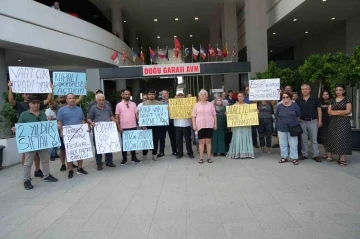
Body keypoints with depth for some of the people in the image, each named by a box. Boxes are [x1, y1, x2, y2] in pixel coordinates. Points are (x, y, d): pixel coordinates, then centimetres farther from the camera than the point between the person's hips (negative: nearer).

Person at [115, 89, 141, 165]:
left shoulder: (133, 104, 7)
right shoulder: (119, 105, -1)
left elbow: (136, 115, 8)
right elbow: (116, 117, -1)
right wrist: (118, 127, -10)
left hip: (133, 127, 3)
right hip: (124, 128, -2)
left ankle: (134, 157, 23)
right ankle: (124, 159, 19)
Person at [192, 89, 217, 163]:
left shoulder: (210, 104, 8)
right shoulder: (196, 105, 6)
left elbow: (214, 115, 8)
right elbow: (194, 116, 4)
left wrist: (215, 124, 3)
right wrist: (194, 125, -4)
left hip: (209, 125, 1)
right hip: (200, 126, 0)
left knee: (208, 141, 3)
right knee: (201, 141, 2)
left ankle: (209, 157, 10)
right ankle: (201, 158, 7)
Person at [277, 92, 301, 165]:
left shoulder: (295, 105, -4)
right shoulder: (279, 106, 2)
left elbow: (298, 116, 4)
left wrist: (293, 121, 6)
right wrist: (283, 121, 9)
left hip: (292, 128, -2)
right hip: (281, 128, 3)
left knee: (293, 144, 2)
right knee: (283, 144, 10)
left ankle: (295, 158, 12)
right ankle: (284, 157, 22)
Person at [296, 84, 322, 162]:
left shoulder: (315, 99, 1)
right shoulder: (298, 100, 6)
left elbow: (319, 110, 3)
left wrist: (320, 120, -3)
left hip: (313, 121, -2)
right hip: (302, 121, 2)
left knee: (314, 139, 2)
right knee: (303, 139, 8)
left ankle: (316, 155, 8)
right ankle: (304, 154, 17)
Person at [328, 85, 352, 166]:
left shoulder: (347, 99, 1)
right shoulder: (332, 100, 12)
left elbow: (348, 111, -9)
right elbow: (329, 111, 2)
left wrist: (335, 112, -5)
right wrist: (342, 112, -8)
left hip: (343, 121, -4)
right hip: (333, 122, 4)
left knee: (342, 139, -9)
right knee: (335, 139, 1)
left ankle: (343, 159, -8)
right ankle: (340, 157, 7)